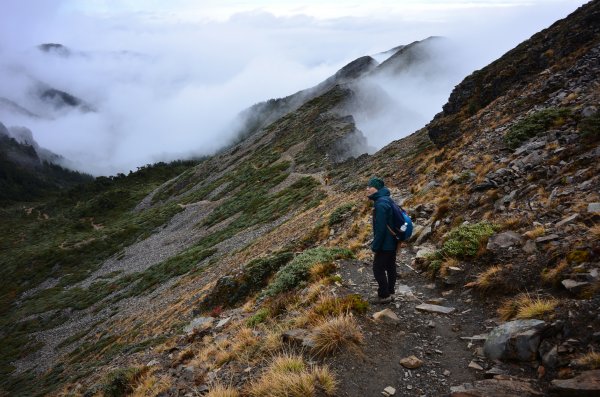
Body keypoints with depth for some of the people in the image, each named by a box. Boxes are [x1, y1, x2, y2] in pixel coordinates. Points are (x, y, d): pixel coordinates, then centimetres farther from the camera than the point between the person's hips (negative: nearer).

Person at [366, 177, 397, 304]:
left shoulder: (381, 204, -24)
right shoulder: (386, 200, 8)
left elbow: (380, 228, -26)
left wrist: (375, 245, -18)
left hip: (385, 243, -10)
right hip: (392, 242, 10)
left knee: (378, 268, 0)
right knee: (390, 267, 17)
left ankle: (384, 295, 8)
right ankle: (389, 291, 29)